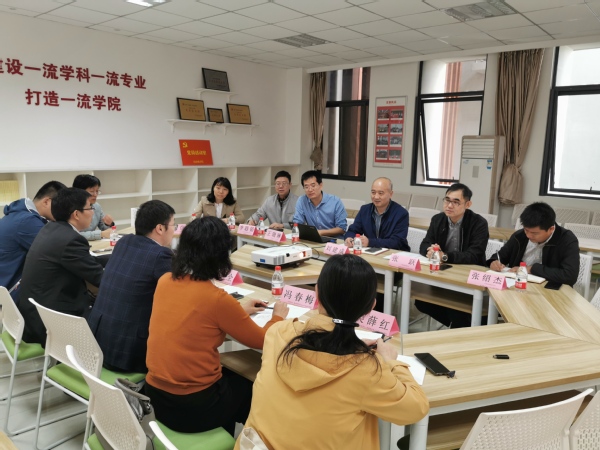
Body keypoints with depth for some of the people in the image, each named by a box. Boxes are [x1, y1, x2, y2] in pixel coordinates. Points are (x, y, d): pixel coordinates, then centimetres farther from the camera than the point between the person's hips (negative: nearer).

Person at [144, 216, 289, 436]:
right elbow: (262, 341, -7)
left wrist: (238, 310, 19)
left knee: (232, 377, 30)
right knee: (252, 391, 24)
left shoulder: (165, 281, -4)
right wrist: (278, 316, 12)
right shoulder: (218, 298, -22)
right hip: (193, 406, -6)